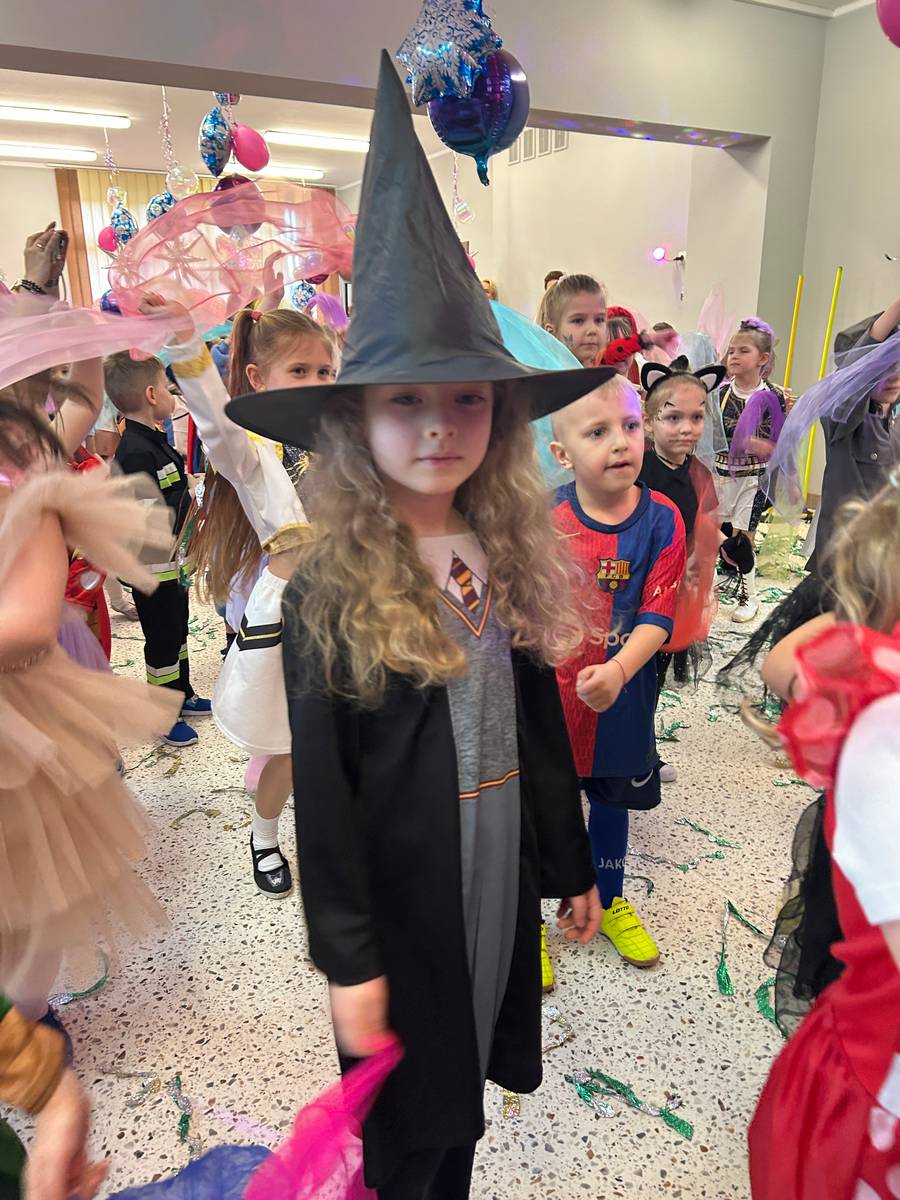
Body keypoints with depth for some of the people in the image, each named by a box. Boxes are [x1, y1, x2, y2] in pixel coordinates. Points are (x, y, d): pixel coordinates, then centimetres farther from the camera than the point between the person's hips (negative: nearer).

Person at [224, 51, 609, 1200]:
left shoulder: (511, 562, -3)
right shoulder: (328, 590, -17)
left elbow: (541, 732, 4)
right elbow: (321, 788, -14)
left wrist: (572, 866, 11)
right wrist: (346, 957, -10)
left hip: (499, 880, 4)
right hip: (399, 901, -4)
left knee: (463, 1108, 25)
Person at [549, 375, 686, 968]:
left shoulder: (662, 520, -11)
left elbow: (658, 614, -14)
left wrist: (618, 670, -30)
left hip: (620, 698, 1)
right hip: (545, 697, -1)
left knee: (613, 799, 22)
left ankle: (610, 902, 49)